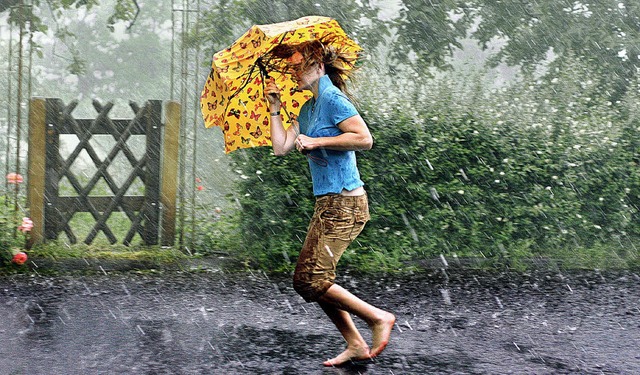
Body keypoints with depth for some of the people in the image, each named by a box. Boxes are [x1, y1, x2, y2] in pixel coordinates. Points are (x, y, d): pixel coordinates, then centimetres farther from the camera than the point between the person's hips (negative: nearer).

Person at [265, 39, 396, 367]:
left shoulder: (332, 99, -11)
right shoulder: (307, 109, 17)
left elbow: (365, 139, -21)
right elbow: (281, 147, 15)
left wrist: (317, 142, -18)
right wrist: (274, 108, 13)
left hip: (344, 203, -10)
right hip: (328, 204, 10)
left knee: (310, 280, -11)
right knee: (310, 280, 9)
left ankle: (379, 318, -3)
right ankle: (356, 346, 11)